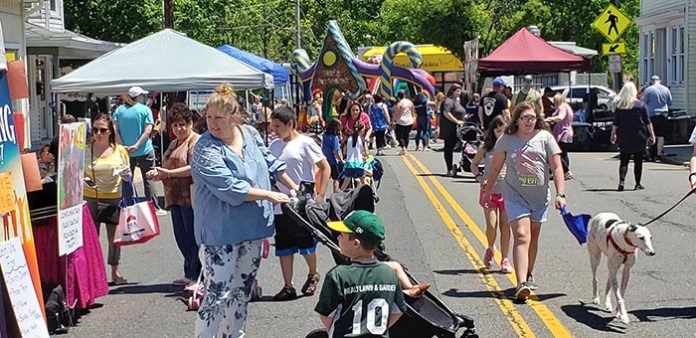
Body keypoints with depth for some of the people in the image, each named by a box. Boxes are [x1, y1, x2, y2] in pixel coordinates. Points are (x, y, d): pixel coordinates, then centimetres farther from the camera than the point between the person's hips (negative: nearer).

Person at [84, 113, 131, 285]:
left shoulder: (120, 151, 3)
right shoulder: (85, 150, 1)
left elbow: (127, 175, 12)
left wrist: (126, 176, -11)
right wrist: (84, 180, -13)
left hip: (114, 198, 1)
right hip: (90, 198, -1)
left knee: (114, 236, 8)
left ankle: (115, 272, 21)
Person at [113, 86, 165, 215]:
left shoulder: (119, 110, 4)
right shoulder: (145, 109, -4)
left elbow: (115, 130, -5)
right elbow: (148, 130, -13)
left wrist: (122, 146, -9)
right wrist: (137, 145, -15)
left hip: (125, 152, 2)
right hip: (144, 151, -2)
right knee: (148, 180, 5)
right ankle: (154, 208, 7)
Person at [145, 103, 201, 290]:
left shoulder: (196, 141, -7)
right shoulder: (174, 144, 22)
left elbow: (194, 167, -19)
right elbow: (168, 168, 29)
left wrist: (169, 173, -21)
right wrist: (157, 172, 8)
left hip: (190, 196, -9)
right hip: (176, 197, 9)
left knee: (192, 237, -7)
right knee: (181, 238, 11)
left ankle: (197, 276, -3)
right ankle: (190, 275, 19)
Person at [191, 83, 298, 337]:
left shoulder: (250, 134, 5)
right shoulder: (206, 149, -17)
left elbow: (270, 162, 21)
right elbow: (230, 189, -24)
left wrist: (293, 188, 21)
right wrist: (269, 195, -16)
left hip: (252, 229, 7)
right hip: (220, 233, -7)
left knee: (242, 292, 16)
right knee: (218, 294, -9)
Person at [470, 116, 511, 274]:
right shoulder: (486, 148, 0)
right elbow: (474, 164, 12)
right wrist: (479, 178, -6)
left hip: (507, 191, 0)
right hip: (489, 191, 0)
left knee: (505, 226, 3)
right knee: (491, 226, -8)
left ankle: (505, 260, 15)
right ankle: (490, 249, 23)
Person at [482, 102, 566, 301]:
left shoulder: (545, 137, -3)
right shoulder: (506, 140, -2)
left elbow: (557, 167, -5)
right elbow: (495, 168, 9)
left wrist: (560, 193, -13)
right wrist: (488, 192, 15)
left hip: (540, 196, 2)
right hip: (515, 196, -2)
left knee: (533, 237, 15)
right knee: (521, 236, -14)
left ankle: (528, 275, 35)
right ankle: (521, 284, -24)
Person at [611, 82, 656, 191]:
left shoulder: (619, 106, -1)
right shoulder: (640, 105, -5)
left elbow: (615, 123, 2)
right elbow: (647, 122, -2)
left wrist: (613, 134, 12)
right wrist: (652, 134, 4)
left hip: (624, 137, 1)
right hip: (639, 137, -1)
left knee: (624, 160, 4)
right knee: (638, 161, 8)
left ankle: (621, 181, -14)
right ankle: (638, 184, 10)